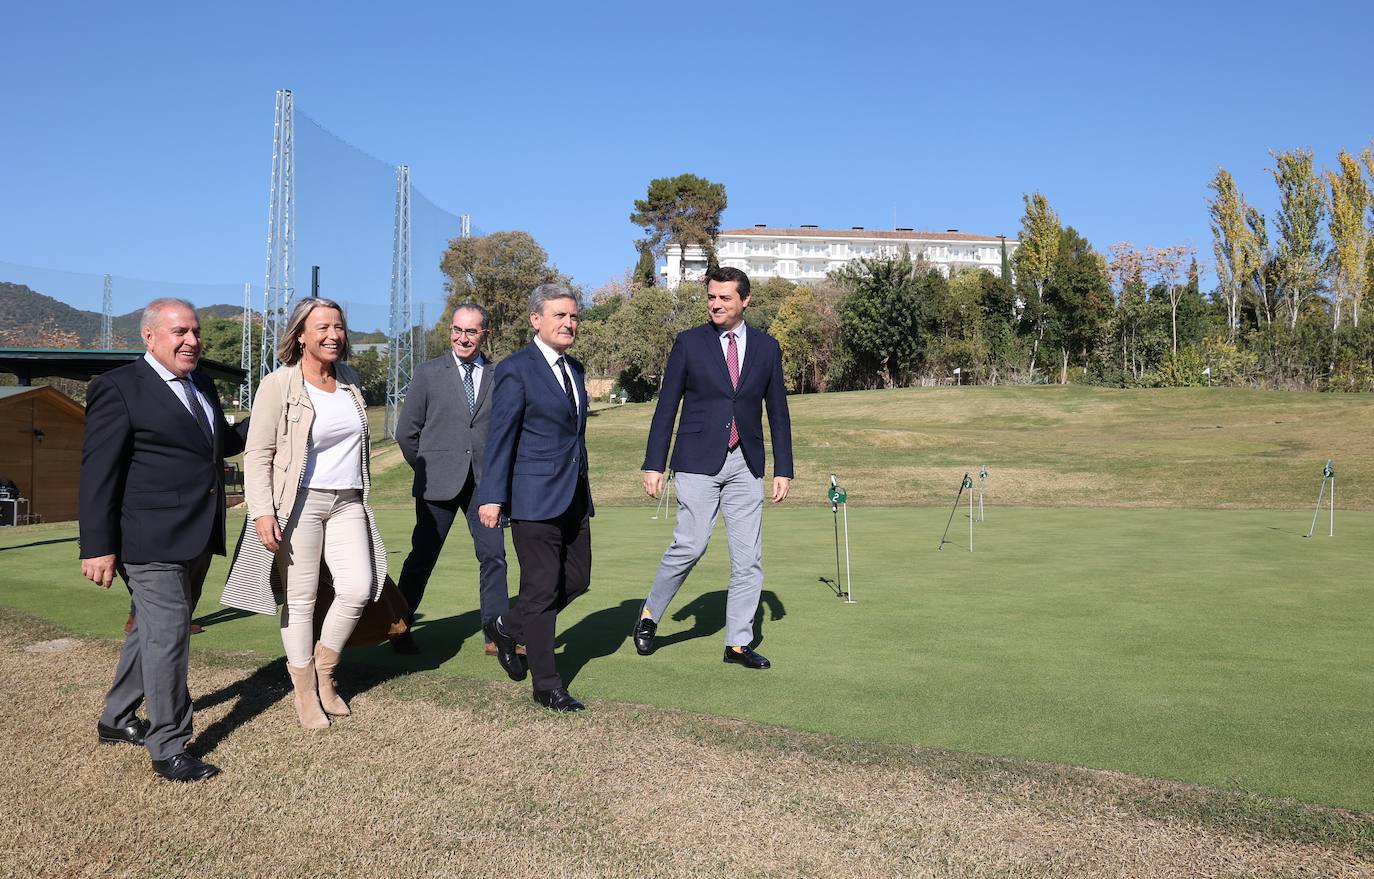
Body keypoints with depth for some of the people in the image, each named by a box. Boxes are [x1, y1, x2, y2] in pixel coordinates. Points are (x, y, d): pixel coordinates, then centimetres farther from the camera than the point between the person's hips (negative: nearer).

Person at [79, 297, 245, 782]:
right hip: (152, 540, -8)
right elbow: (98, 472, -12)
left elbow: (220, 440, 33)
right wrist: (98, 546, -16)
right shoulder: (118, 388, -9)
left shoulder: (202, 385, 14)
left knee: (153, 631, 19)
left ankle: (117, 720, 36)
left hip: (196, 539, 8)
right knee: (167, 635, -7)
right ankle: (169, 749, 4)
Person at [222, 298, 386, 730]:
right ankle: (304, 691, 18)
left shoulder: (349, 379, 10)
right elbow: (257, 455, -9)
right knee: (300, 599, 2)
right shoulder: (278, 385, -8)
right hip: (298, 503, -5)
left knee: (358, 588, -4)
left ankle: (324, 671, 19)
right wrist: (262, 512, -18)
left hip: (347, 503, 5)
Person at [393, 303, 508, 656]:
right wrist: (427, 469, 6)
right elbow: (407, 432, 5)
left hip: (484, 482, 2)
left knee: (493, 556, 0)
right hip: (440, 483, -2)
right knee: (422, 557, 4)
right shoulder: (429, 373, 2)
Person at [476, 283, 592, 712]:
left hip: (574, 496, 8)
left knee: (577, 580, 11)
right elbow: (500, 437, -11)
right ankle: (547, 685, 9)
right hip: (535, 498, -8)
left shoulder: (574, 369, 14)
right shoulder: (516, 369, -9)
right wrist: (492, 496, -15)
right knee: (541, 589, -1)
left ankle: (507, 628, 32)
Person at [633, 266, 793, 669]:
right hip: (699, 461, -3)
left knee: (749, 557, 3)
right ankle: (649, 616, 12)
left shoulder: (767, 347, 8)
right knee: (690, 545, -11)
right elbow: (666, 407, 2)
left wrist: (783, 469, 6)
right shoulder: (689, 343, 2)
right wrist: (654, 464, -3)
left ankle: (739, 643, 13)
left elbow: (778, 412, 11)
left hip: (746, 464, 3)